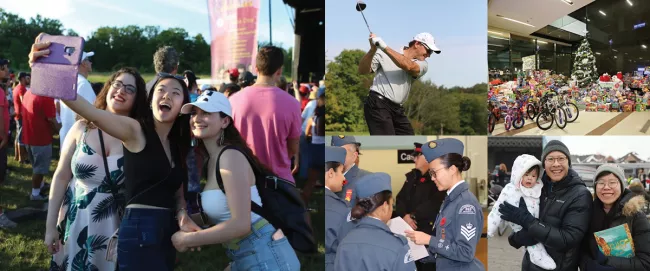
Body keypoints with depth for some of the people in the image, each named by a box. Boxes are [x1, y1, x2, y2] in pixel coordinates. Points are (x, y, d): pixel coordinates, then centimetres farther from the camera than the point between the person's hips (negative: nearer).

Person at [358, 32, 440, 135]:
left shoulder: (422, 64, 9)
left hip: (397, 109, 6)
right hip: (378, 104, -6)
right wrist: (373, 49, -21)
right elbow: (363, 70, -5)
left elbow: (408, 66, -14)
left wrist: (384, 47, -22)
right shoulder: (384, 54, 1)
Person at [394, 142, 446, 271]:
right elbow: (400, 198, 7)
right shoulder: (412, 176, 14)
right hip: (411, 228, 7)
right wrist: (405, 216, -11)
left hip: (430, 230, -7)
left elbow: (434, 204, -21)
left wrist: (413, 215, -15)